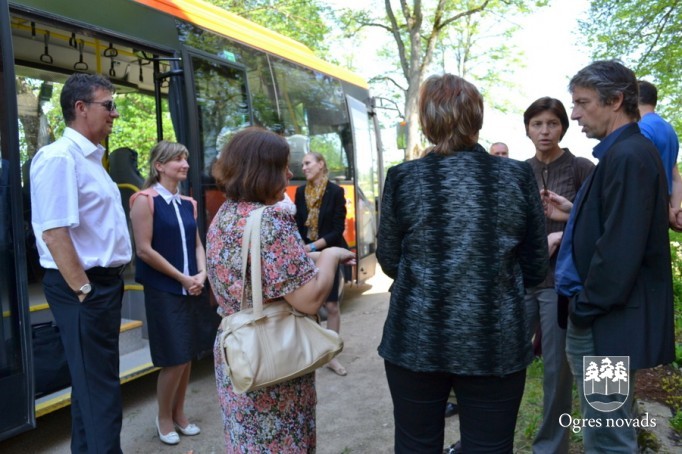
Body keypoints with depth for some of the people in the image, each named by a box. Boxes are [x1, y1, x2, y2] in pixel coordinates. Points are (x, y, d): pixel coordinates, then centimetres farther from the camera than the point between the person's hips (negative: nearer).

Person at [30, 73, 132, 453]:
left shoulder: (91, 158, 14)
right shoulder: (59, 157, -17)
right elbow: (54, 234, -23)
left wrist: (108, 284, 17)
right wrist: (83, 291, -19)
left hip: (106, 281, 10)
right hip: (85, 286, -10)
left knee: (93, 381, 21)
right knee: (99, 388, 0)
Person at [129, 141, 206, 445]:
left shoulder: (188, 203, 10)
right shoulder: (145, 199, -10)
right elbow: (144, 250, -15)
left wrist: (201, 275, -5)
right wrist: (182, 277, -12)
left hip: (189, 290, 6)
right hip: (162, 290, -6)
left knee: (187, 356, 12)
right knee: (174, 359, -2)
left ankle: (179, 414, 29)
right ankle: (164, 418, 21)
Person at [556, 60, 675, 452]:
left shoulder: (627, 156, -18)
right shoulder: (625, 152, 13)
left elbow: (620, 248, -23)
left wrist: (585, 309, -15)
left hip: (606, 325, -10)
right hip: (606, 319, 10)